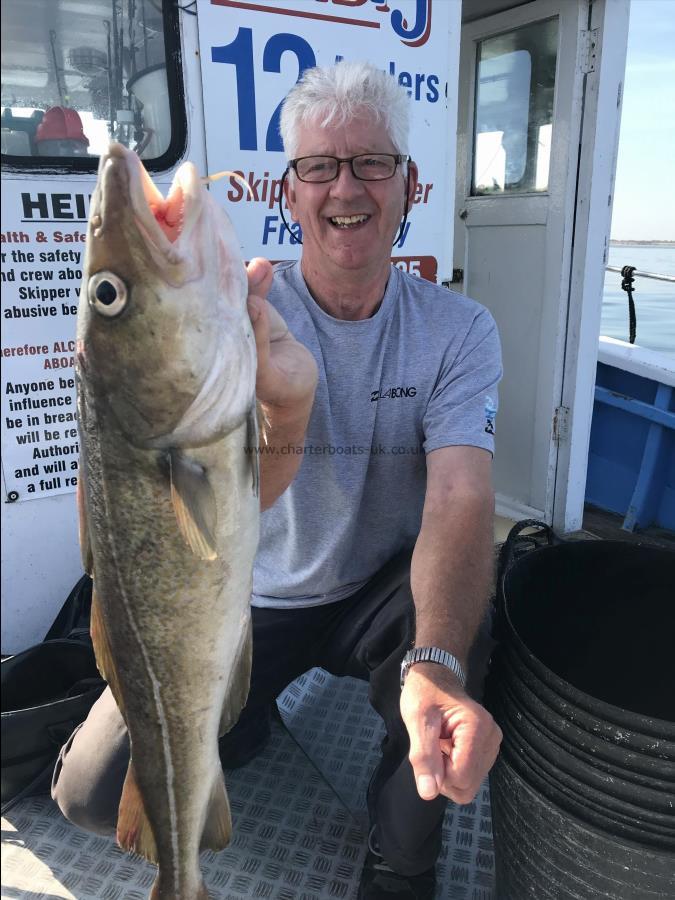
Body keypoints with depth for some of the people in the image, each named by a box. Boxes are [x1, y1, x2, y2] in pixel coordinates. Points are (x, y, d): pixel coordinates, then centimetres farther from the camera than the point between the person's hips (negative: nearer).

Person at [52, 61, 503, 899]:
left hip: (379, 593, 1)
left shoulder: (458, 329, -12)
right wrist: (282, 410, -51)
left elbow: (460, 498, -26)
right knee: (94, 793, -11)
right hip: (250, 599, 0)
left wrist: (436, 664, -44)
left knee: (466, 607, -33)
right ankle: (247, 712, 22)